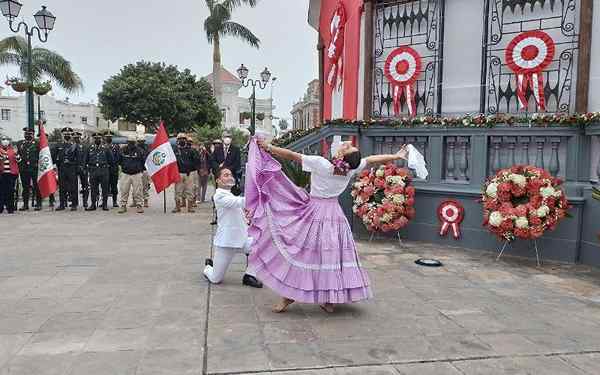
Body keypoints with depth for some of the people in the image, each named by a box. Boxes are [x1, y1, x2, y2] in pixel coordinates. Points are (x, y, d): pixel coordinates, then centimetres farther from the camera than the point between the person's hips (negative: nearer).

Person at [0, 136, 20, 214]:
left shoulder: (13, 150, 10)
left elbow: (19, 160, 6)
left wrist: (16, 154, -12)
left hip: (11, 173, 0)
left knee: (10, 191, 0)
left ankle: (10, 208, 5)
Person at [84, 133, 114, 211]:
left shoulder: (106, 148, 3)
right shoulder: (90, 148, 9)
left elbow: (111, 160, 6)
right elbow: (85, 160, 15)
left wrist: (107, 166, 6)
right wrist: (87, 169, 9)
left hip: (104, 171, -2)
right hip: (93, 171, 2)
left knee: (105, 188, 1)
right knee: (93, 189, 5)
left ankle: (105, 205, 8)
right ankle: (93, 204, 12)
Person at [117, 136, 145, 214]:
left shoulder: (140, 151, -2)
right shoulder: (123, 151, 5)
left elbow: (144, 161, 4)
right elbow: (119, 161, 18)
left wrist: (140, 169, 6)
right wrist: (123, 167, 11)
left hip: (136, 174, -2)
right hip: (125, 174, 2)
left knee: (138, 191, -2)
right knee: (124, 191, 3)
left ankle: (139, 206, 6)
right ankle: (123, 206, 11)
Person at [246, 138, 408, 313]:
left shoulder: (320, 163, -20)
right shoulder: (351, 168, -7)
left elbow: (292, 155, -15)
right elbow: (373, 159, 8)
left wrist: (269, 147, -6)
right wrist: (397, 156, 23)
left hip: (314, 212, -4)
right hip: (335, 213, 4)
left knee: (301, 253, 6)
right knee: (332, 255, 11)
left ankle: (289, 295, 13)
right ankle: (330, 300, 17)